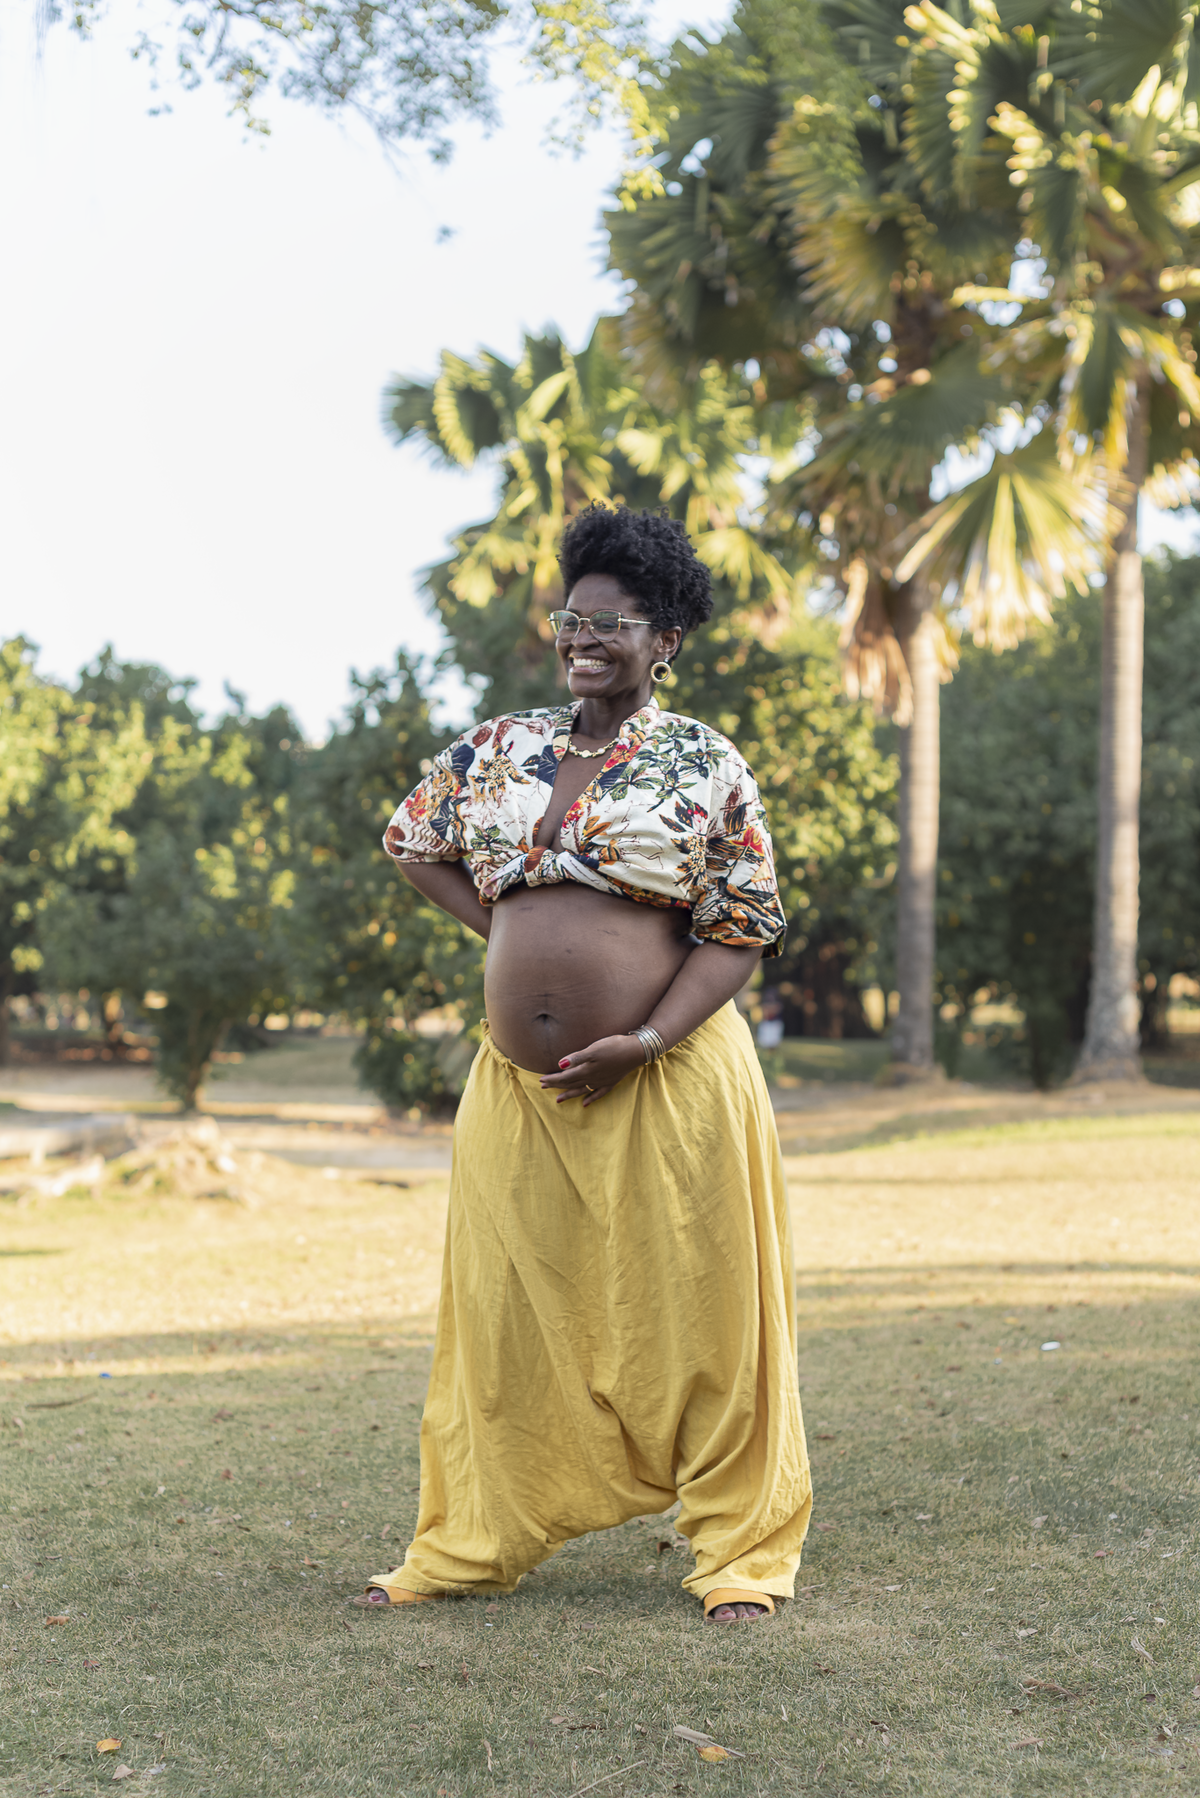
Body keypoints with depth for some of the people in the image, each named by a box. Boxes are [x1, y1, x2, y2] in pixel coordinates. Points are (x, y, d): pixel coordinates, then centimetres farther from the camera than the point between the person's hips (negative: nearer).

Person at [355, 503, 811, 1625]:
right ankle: (471, 1544, 24)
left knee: (694, 1312, 2)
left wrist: (645, 1041, -16)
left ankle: (741, 1551, 16)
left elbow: (745, 926, -5)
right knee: (507, 1315, 10)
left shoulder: (706, 767, -2)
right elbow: (412, 841, 23)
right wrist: (508, 929, 9)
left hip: (667, 1076, -4)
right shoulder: (498, 750, 9)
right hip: (516, 1084, 4)